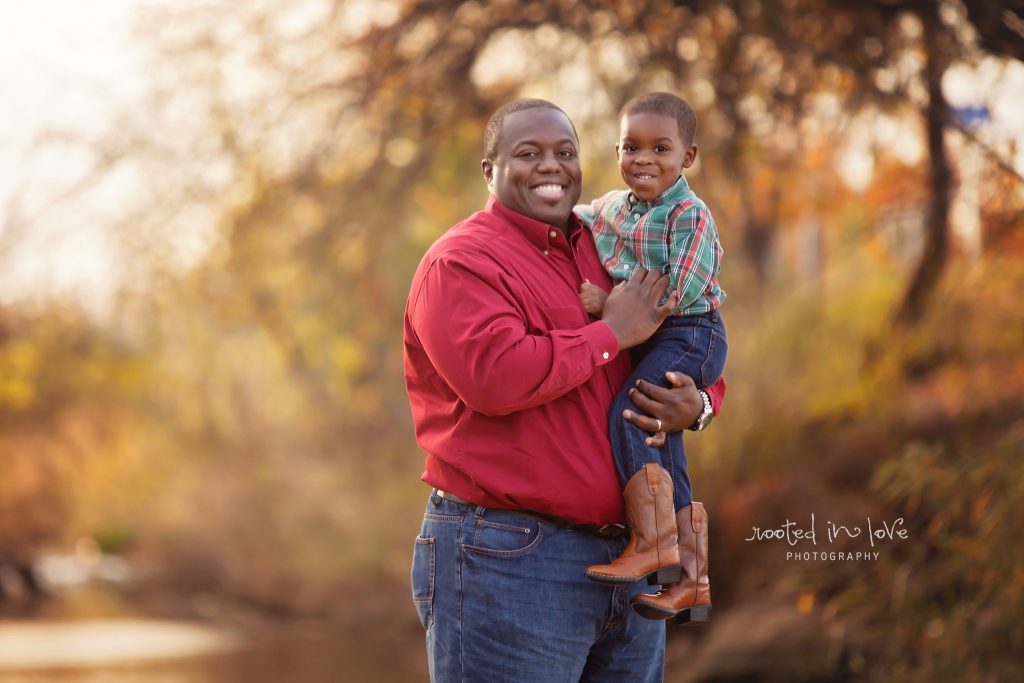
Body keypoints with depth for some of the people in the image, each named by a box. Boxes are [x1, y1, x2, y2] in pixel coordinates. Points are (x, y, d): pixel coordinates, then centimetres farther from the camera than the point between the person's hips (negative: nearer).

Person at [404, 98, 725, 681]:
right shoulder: (461, 262, -7)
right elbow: (494, 375, -24)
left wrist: (695, 404, -1)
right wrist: (612, 333, -13)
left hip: (627, 558, 8)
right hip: (506, 560, -8)